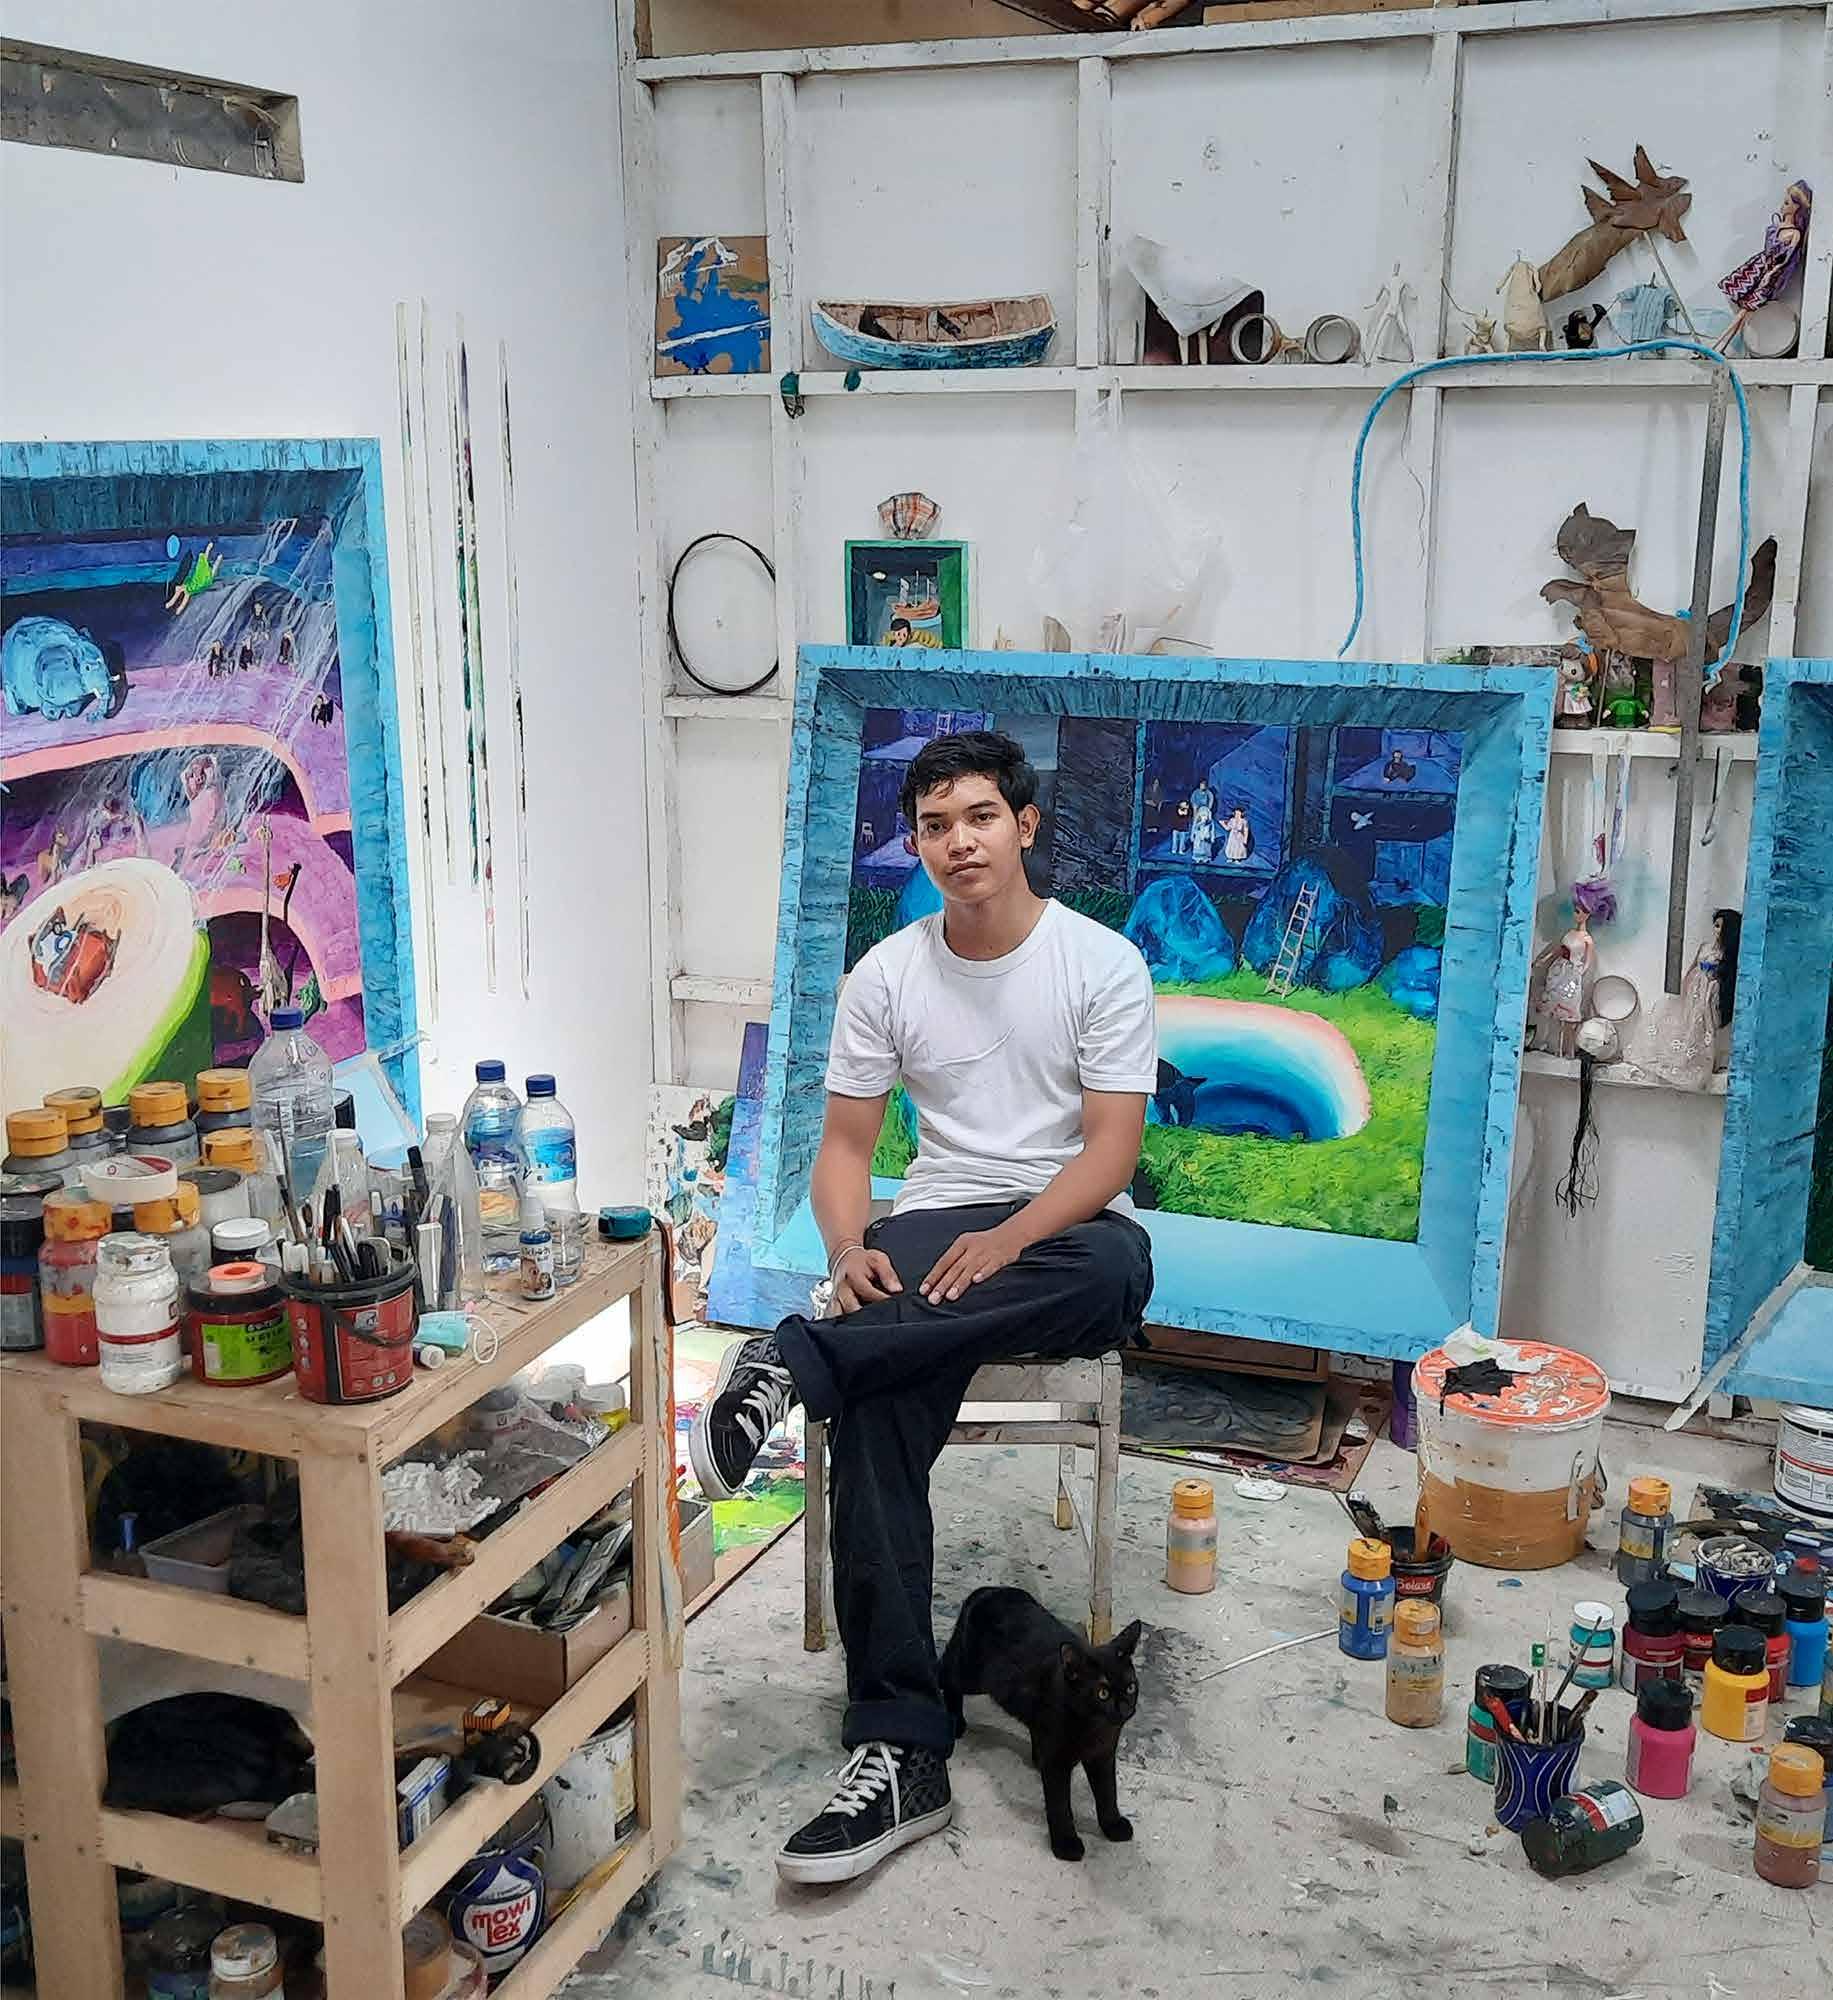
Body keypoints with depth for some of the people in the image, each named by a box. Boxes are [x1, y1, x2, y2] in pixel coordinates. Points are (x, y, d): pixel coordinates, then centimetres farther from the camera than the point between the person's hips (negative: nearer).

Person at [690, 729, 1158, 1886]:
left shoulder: (1104, 963, -3)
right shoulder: (887, 976, 7)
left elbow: (1111, 1150, -9)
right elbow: (846, 1143, 7)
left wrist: (1011, 1239, -25)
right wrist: (849, 1249, -15)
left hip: (1064, 1229, -1)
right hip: (935, 1226, 2)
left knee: (1116, 1269, -41)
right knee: (875, 1414, -30)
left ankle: (797, 1362, -35)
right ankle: (901, 1755, -29)